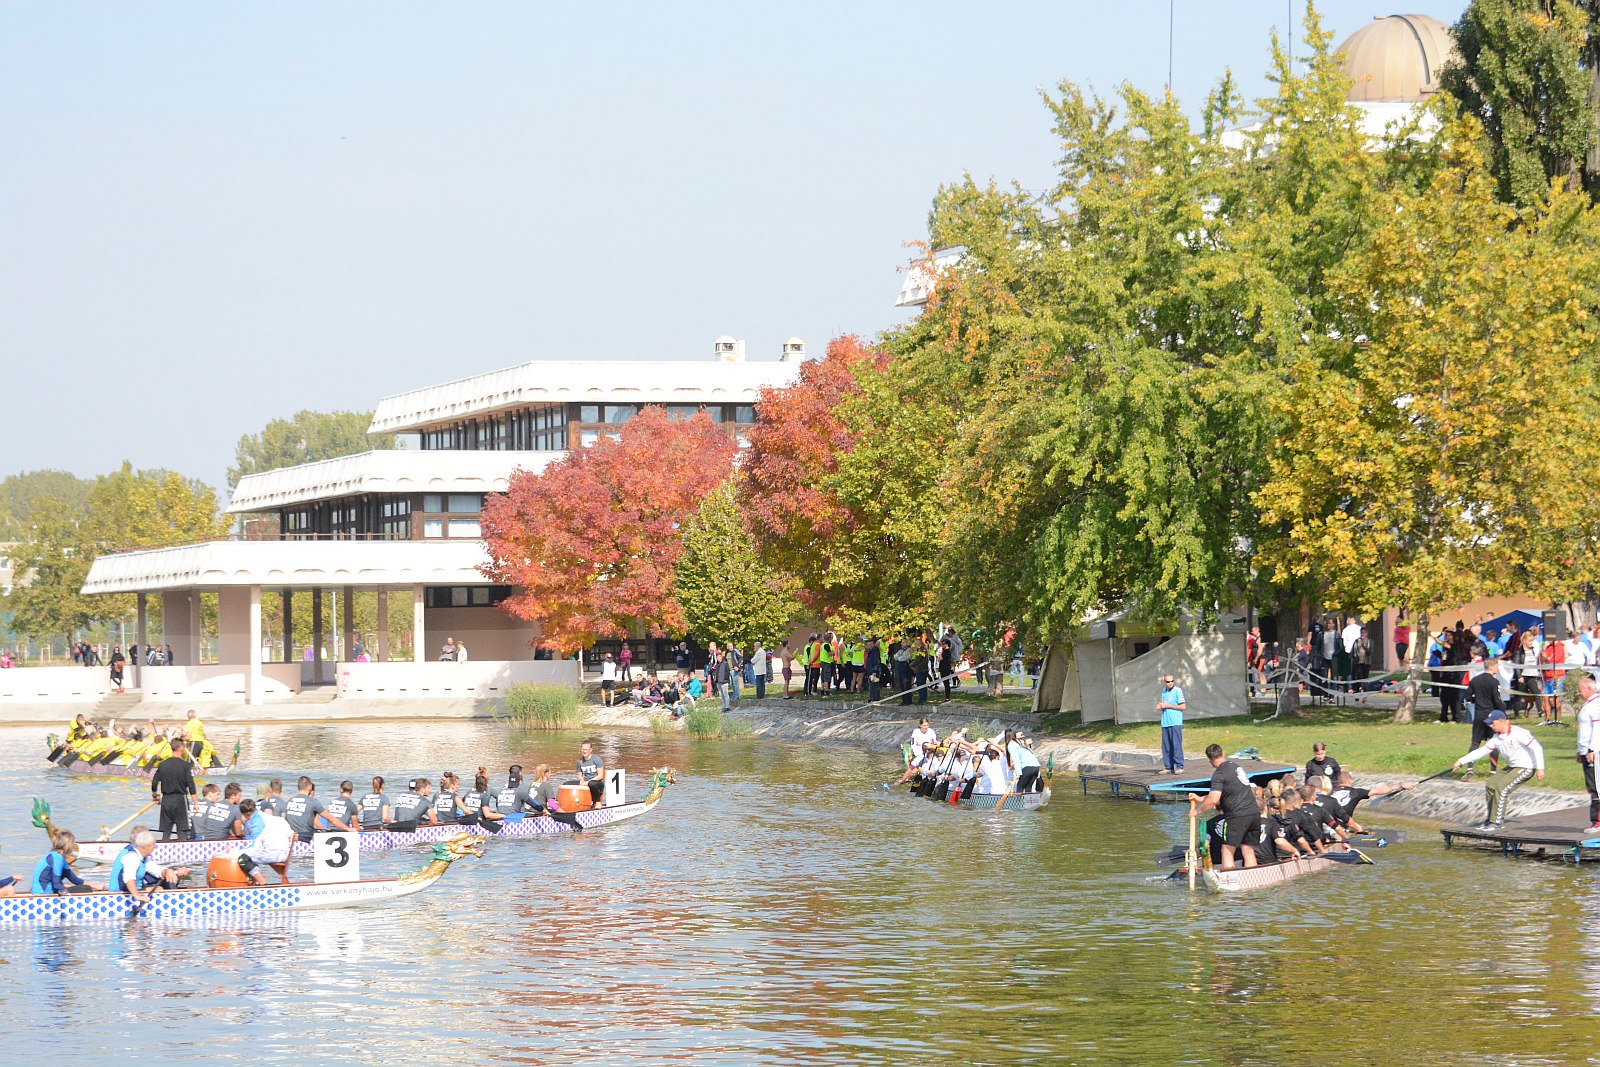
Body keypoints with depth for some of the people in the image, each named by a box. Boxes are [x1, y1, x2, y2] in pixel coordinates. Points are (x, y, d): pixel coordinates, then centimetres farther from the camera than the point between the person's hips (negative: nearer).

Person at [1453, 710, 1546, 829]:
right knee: (1490, 785, 7)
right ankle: (1492, 818, 18)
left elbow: (1537, 748, -21)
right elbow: (1481, 751, 7)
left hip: (1526, 768, -9)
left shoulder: (1518, 733, -21)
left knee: (1501, 787, -19)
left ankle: (1497, 822, -11)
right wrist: (1461, 762, 2)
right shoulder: (1496, 738, 4)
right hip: (1511, 767, 9)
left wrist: (1540, 768, -26)